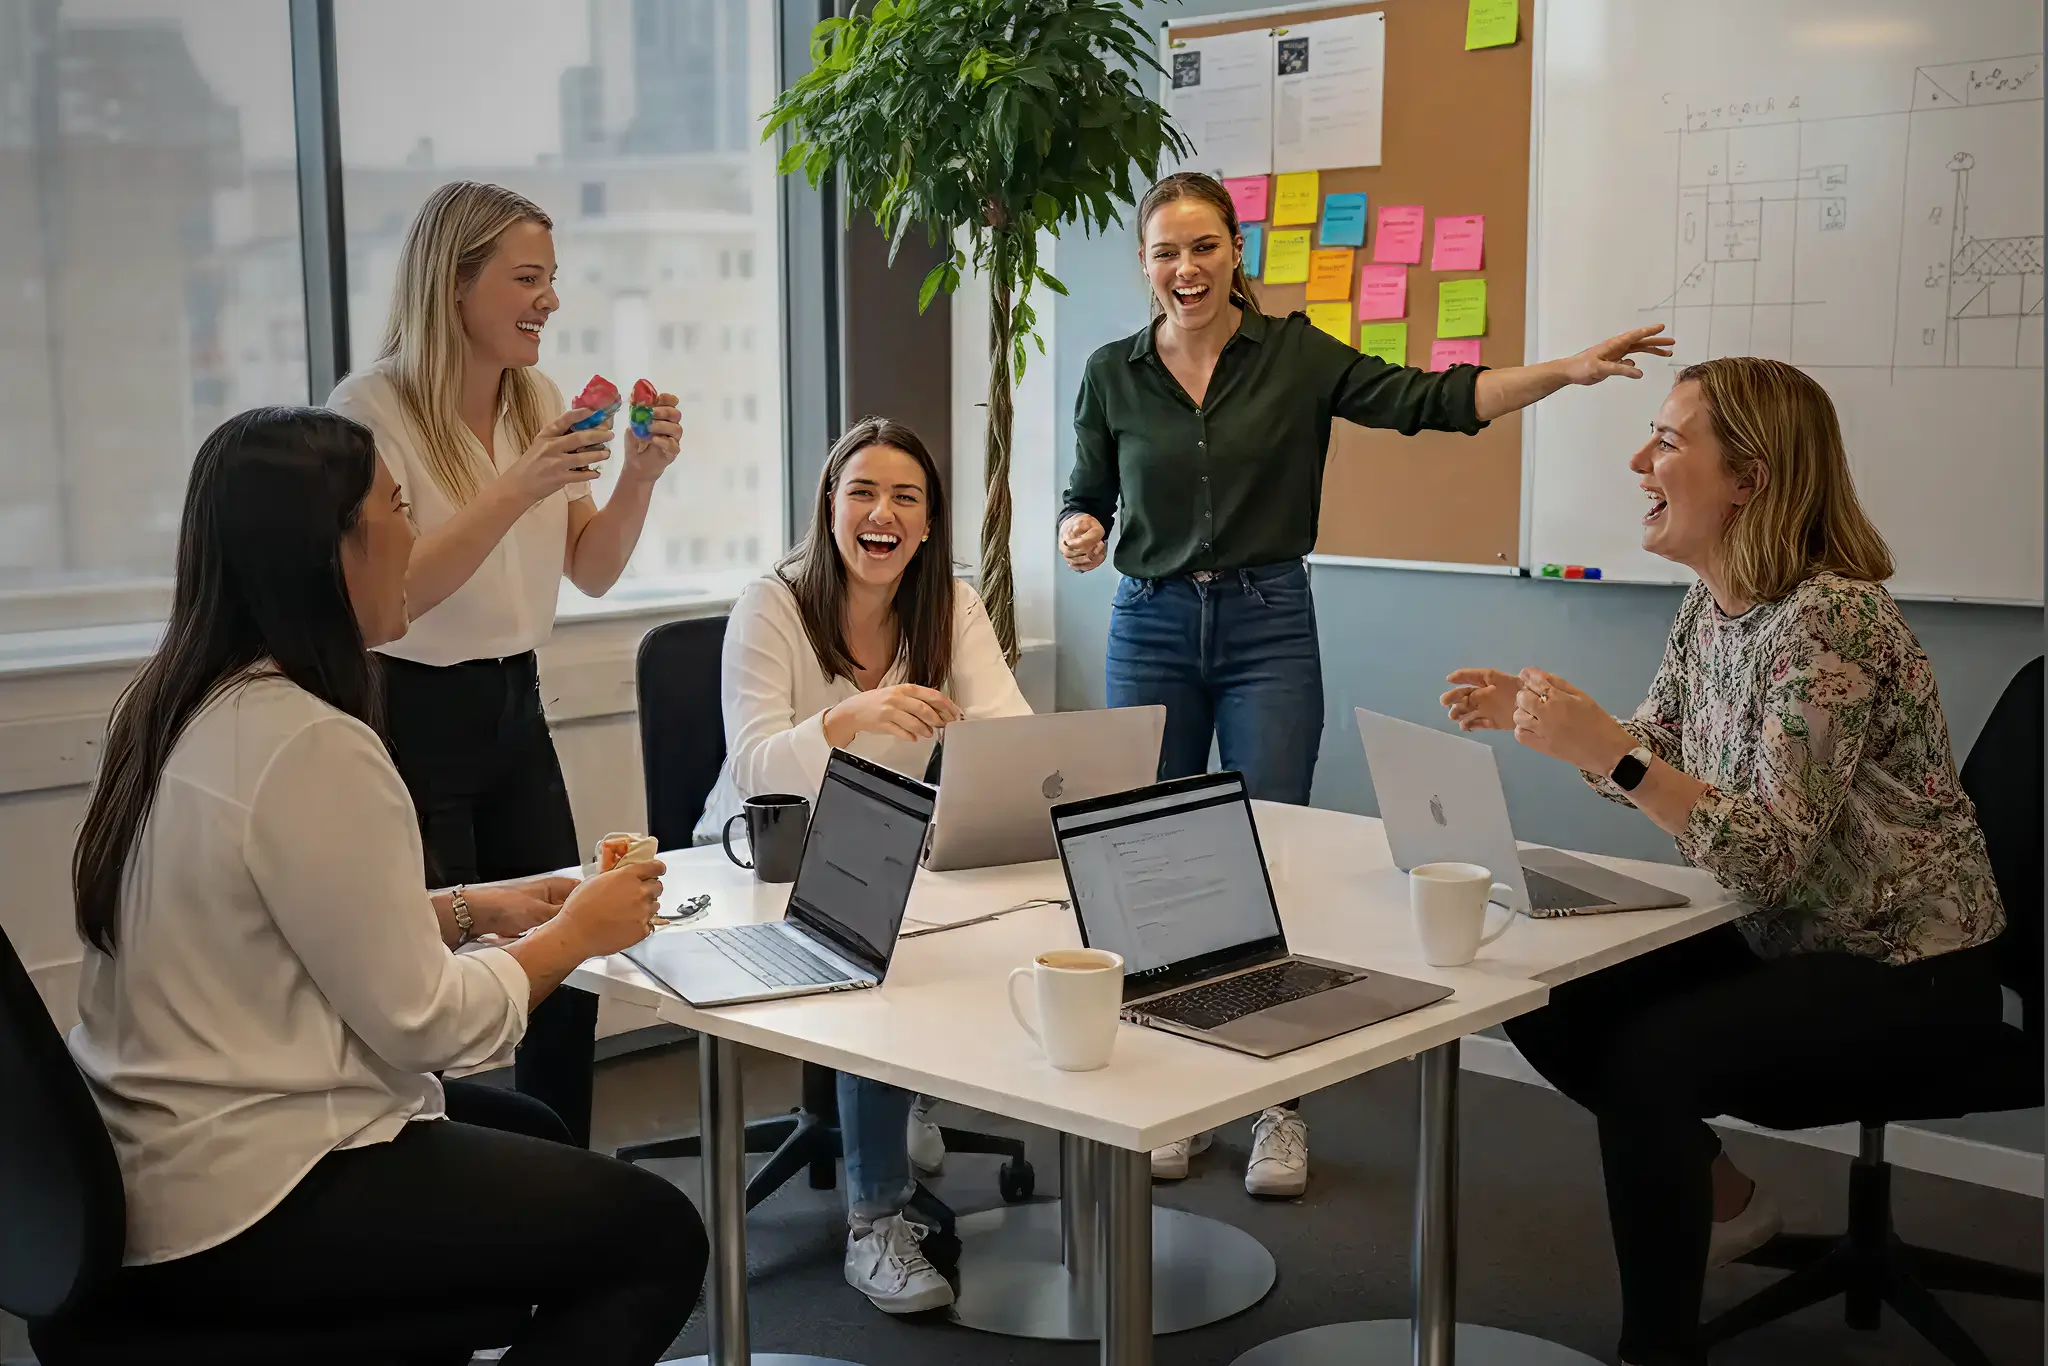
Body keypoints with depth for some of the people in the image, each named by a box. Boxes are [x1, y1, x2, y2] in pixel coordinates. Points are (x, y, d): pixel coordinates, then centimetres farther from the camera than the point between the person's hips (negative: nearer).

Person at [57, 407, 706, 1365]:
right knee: (658, 1235, -1)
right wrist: (577, 932, -5)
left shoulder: (187, 706, 4)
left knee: (532, 1136, 27)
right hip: (239, 1212, -10)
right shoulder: (310, 746, -25)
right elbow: (424, 1022, -20)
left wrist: (472, 908, 9)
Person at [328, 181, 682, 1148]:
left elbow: (592, 573, 9)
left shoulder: (540, 402, 7)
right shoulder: (372, 410, -13)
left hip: (514, 707, 7)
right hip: (414, 716, -6)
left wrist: (638, 476, -8)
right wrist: (516, 490, -27)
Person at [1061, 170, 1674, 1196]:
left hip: (1267, 624, -2)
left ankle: (1280, 1110, 12)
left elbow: (1429, 400, -9)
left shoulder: (1296, 355, -1)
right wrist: (1080, 532, -11)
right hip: (1151, 627, 2)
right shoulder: (1113, 374, 4)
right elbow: (1087, 495, 12)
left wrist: (1570, 370, -19)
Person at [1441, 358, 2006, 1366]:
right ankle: (1723, 1199, 22)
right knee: (1547, 1007, -1)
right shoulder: (1710, 605, 1)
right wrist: (1534, 717, -4)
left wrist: (1607, 751, -41)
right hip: (1781, 936, 9)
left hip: (1904, 971, -9)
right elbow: (1652, 764, 11)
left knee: (1647, 1056, -27)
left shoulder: (1831, 619, -25)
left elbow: (1772, 851, -31)